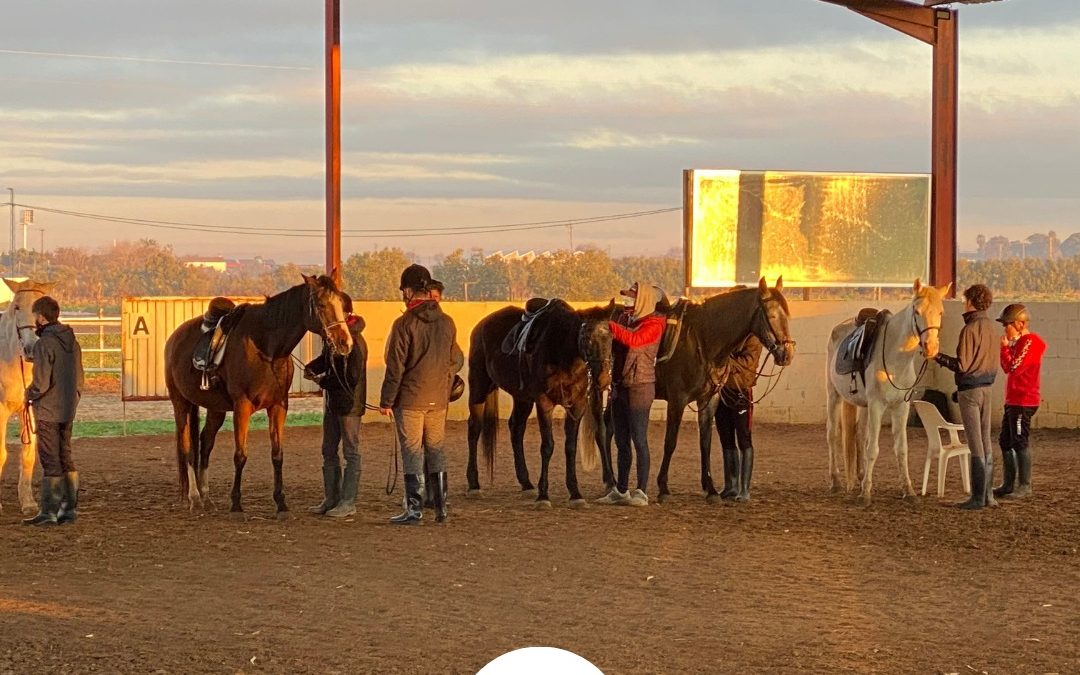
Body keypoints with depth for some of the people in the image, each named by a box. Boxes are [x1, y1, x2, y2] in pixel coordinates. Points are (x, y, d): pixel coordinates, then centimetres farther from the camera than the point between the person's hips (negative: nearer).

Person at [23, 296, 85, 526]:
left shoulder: (44, 344, -17)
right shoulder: (72, 342, 8)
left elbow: (41, 382, -21)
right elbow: (79, 378, 13)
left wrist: (29, 394, -3)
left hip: (47, 411, -7)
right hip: (68, 410, 7)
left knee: (50, 461, -3)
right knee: (66, 459, 14)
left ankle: (49, 511, 0)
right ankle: (69, 508, 17)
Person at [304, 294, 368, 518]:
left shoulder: (354, 341, -22)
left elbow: (352, 377, -25)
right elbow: (325, 358, 19)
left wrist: (323, 381, -17)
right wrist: (312, 368, -2)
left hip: (349, 403, -10)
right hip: (331, 401, 10)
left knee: (351, 453, 1)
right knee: (329, 451, 14)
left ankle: (348, 502, 5)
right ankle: (331, 499, 23)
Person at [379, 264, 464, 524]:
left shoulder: (404, 324, -15)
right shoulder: (447, 323, 4)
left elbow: (395, 366, -14)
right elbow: (457, 361, 13)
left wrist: (386, 401, -7)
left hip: (410, 398, -5)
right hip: (439, 399, 5)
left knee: (412, 452, 1)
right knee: (436, 450, 14)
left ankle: (414, 509, 2)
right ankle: (441, 506, 16)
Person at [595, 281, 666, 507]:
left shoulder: (653, 324, -10)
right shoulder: (625, 318, 13)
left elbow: (634, 340, -28)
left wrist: (609, 325, -31)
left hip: (640, 387, -7)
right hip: (619, 386, 7)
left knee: (639, 440, -4)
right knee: (621, 442, 11)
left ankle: (641, 492, 0)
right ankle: (620, 490, 18)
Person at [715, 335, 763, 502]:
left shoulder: (752, 340, -7)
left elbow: (746, 362, -20)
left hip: (740, 393, -7)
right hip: (722, 393, 7)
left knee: (744, 441, -3)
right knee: (727, 442, 11)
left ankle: (744, 489, -1)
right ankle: (731, 487, 20)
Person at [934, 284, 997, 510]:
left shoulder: (969, 329, -17)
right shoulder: (989, 326, 9)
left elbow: (962, 365, -19)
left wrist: (938, 357, -9)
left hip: (970, 389, -8)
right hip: (987, 387, 8)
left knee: (976, 445, -4)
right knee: (986, 442, 12)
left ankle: (978, 497, -1)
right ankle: (988, 494, 16)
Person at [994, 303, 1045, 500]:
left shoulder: (1029, 343, -15)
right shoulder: (1019, 342, 17)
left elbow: (1013, 368, -21)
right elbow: (1008, 368, 19)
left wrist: (1004, 347, -12)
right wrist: (1005, 348, 8)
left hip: (1023, 402, -10)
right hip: (1013, 401, 10)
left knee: (1020, 443, -6)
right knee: (1005, 442, 12)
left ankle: (1025, 487, -1)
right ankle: (1008, 485, 18)